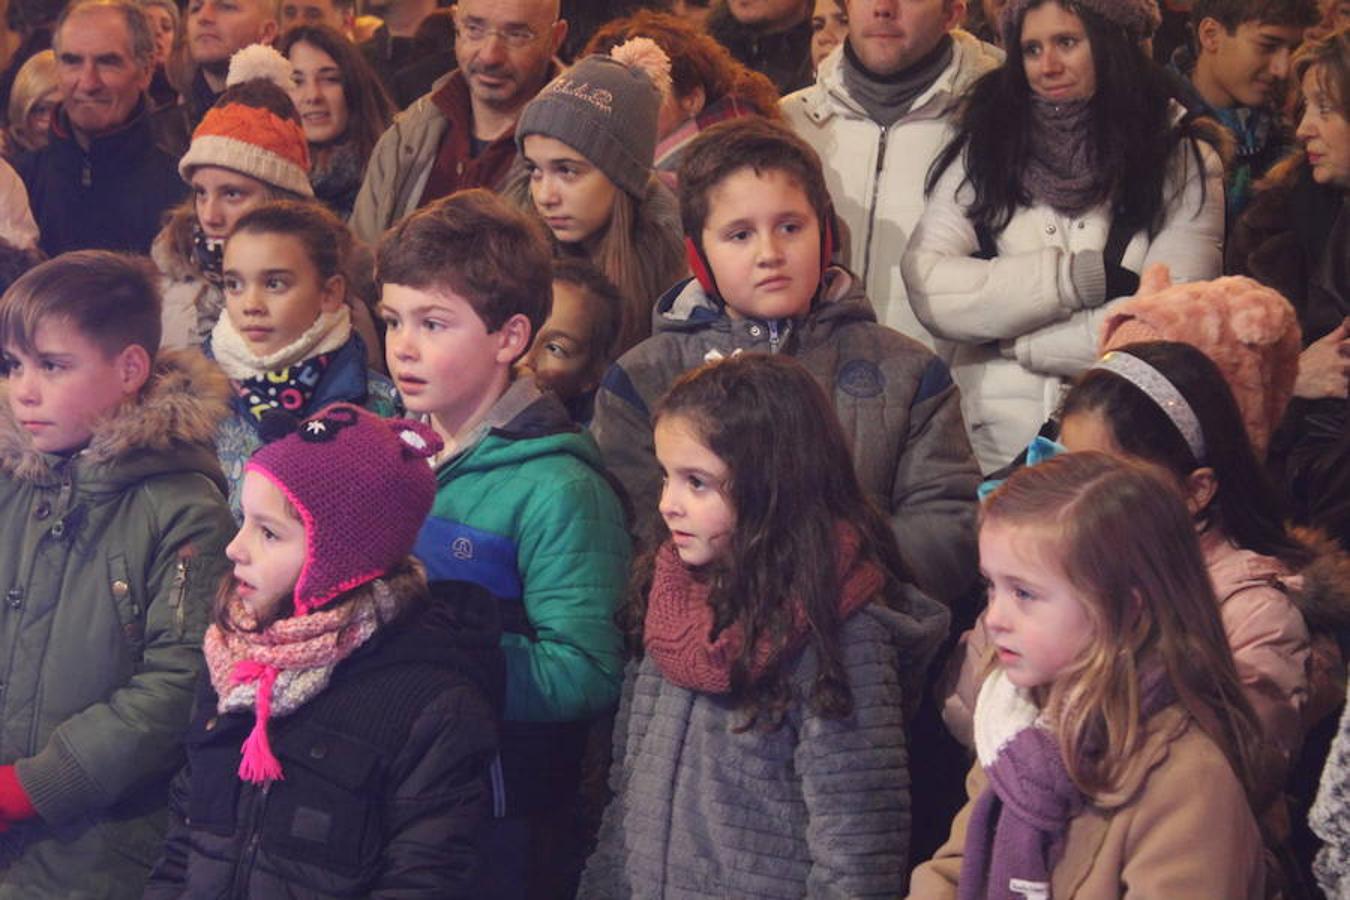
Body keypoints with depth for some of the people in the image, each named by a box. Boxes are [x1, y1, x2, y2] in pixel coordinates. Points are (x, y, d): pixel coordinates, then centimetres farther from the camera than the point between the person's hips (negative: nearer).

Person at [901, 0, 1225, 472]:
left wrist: (1010, 339, -4)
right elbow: (928, 289, -5)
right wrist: (1081, 277, -12)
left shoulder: (1182, 163, 2)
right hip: (989, 450, 1)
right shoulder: (982, 150, 8)